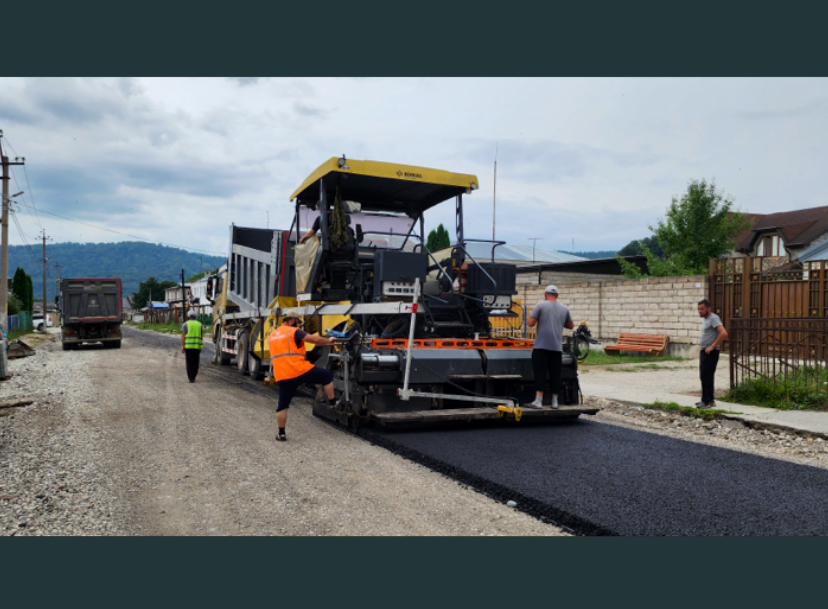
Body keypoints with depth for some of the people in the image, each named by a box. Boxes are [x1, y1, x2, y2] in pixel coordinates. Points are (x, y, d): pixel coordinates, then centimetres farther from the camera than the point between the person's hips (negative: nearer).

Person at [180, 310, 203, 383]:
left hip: (188, 346, -2)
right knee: (195, 362, 9)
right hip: (197, 346, 2)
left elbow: (183, 335, -7)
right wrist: (200, 347, 19)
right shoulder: (199, 324, 11)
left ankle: (191, 378, -2)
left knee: (189, 362, 2)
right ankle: (193, 377, 9)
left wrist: (182, 346, -8)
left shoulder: (185, 324, 2)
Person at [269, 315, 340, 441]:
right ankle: (332, 403, 20)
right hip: (299, 371, -6)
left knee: (282, 405, 13)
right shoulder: (294, 331, -4)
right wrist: (329, 341, 6)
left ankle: (281, 434, 15)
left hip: (282, 376, 6)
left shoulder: (272, 335, 20)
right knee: (327, 375, 13)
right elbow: (315, 339, -10)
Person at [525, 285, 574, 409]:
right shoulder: (564, 308, 10)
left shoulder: (541, 305, -2)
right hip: (557, 347, 4)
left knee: (540, 373, -4)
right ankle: (555, 401, 13)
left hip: (542, 346, -4)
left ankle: (538, 401, -9)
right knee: (555, 374, 8)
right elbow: (570, 326, 20)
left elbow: (530, 323, -7)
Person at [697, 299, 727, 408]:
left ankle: (707, 401, -5)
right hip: (703, 351, 10)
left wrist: (712, 346, -23)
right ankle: (709, 400, 20)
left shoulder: (713, 318, -14)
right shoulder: (706, 319, 17)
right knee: (703, 376, 12)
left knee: (706, 376, -9)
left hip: (710, 353, -10)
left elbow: (724, 333, -26)